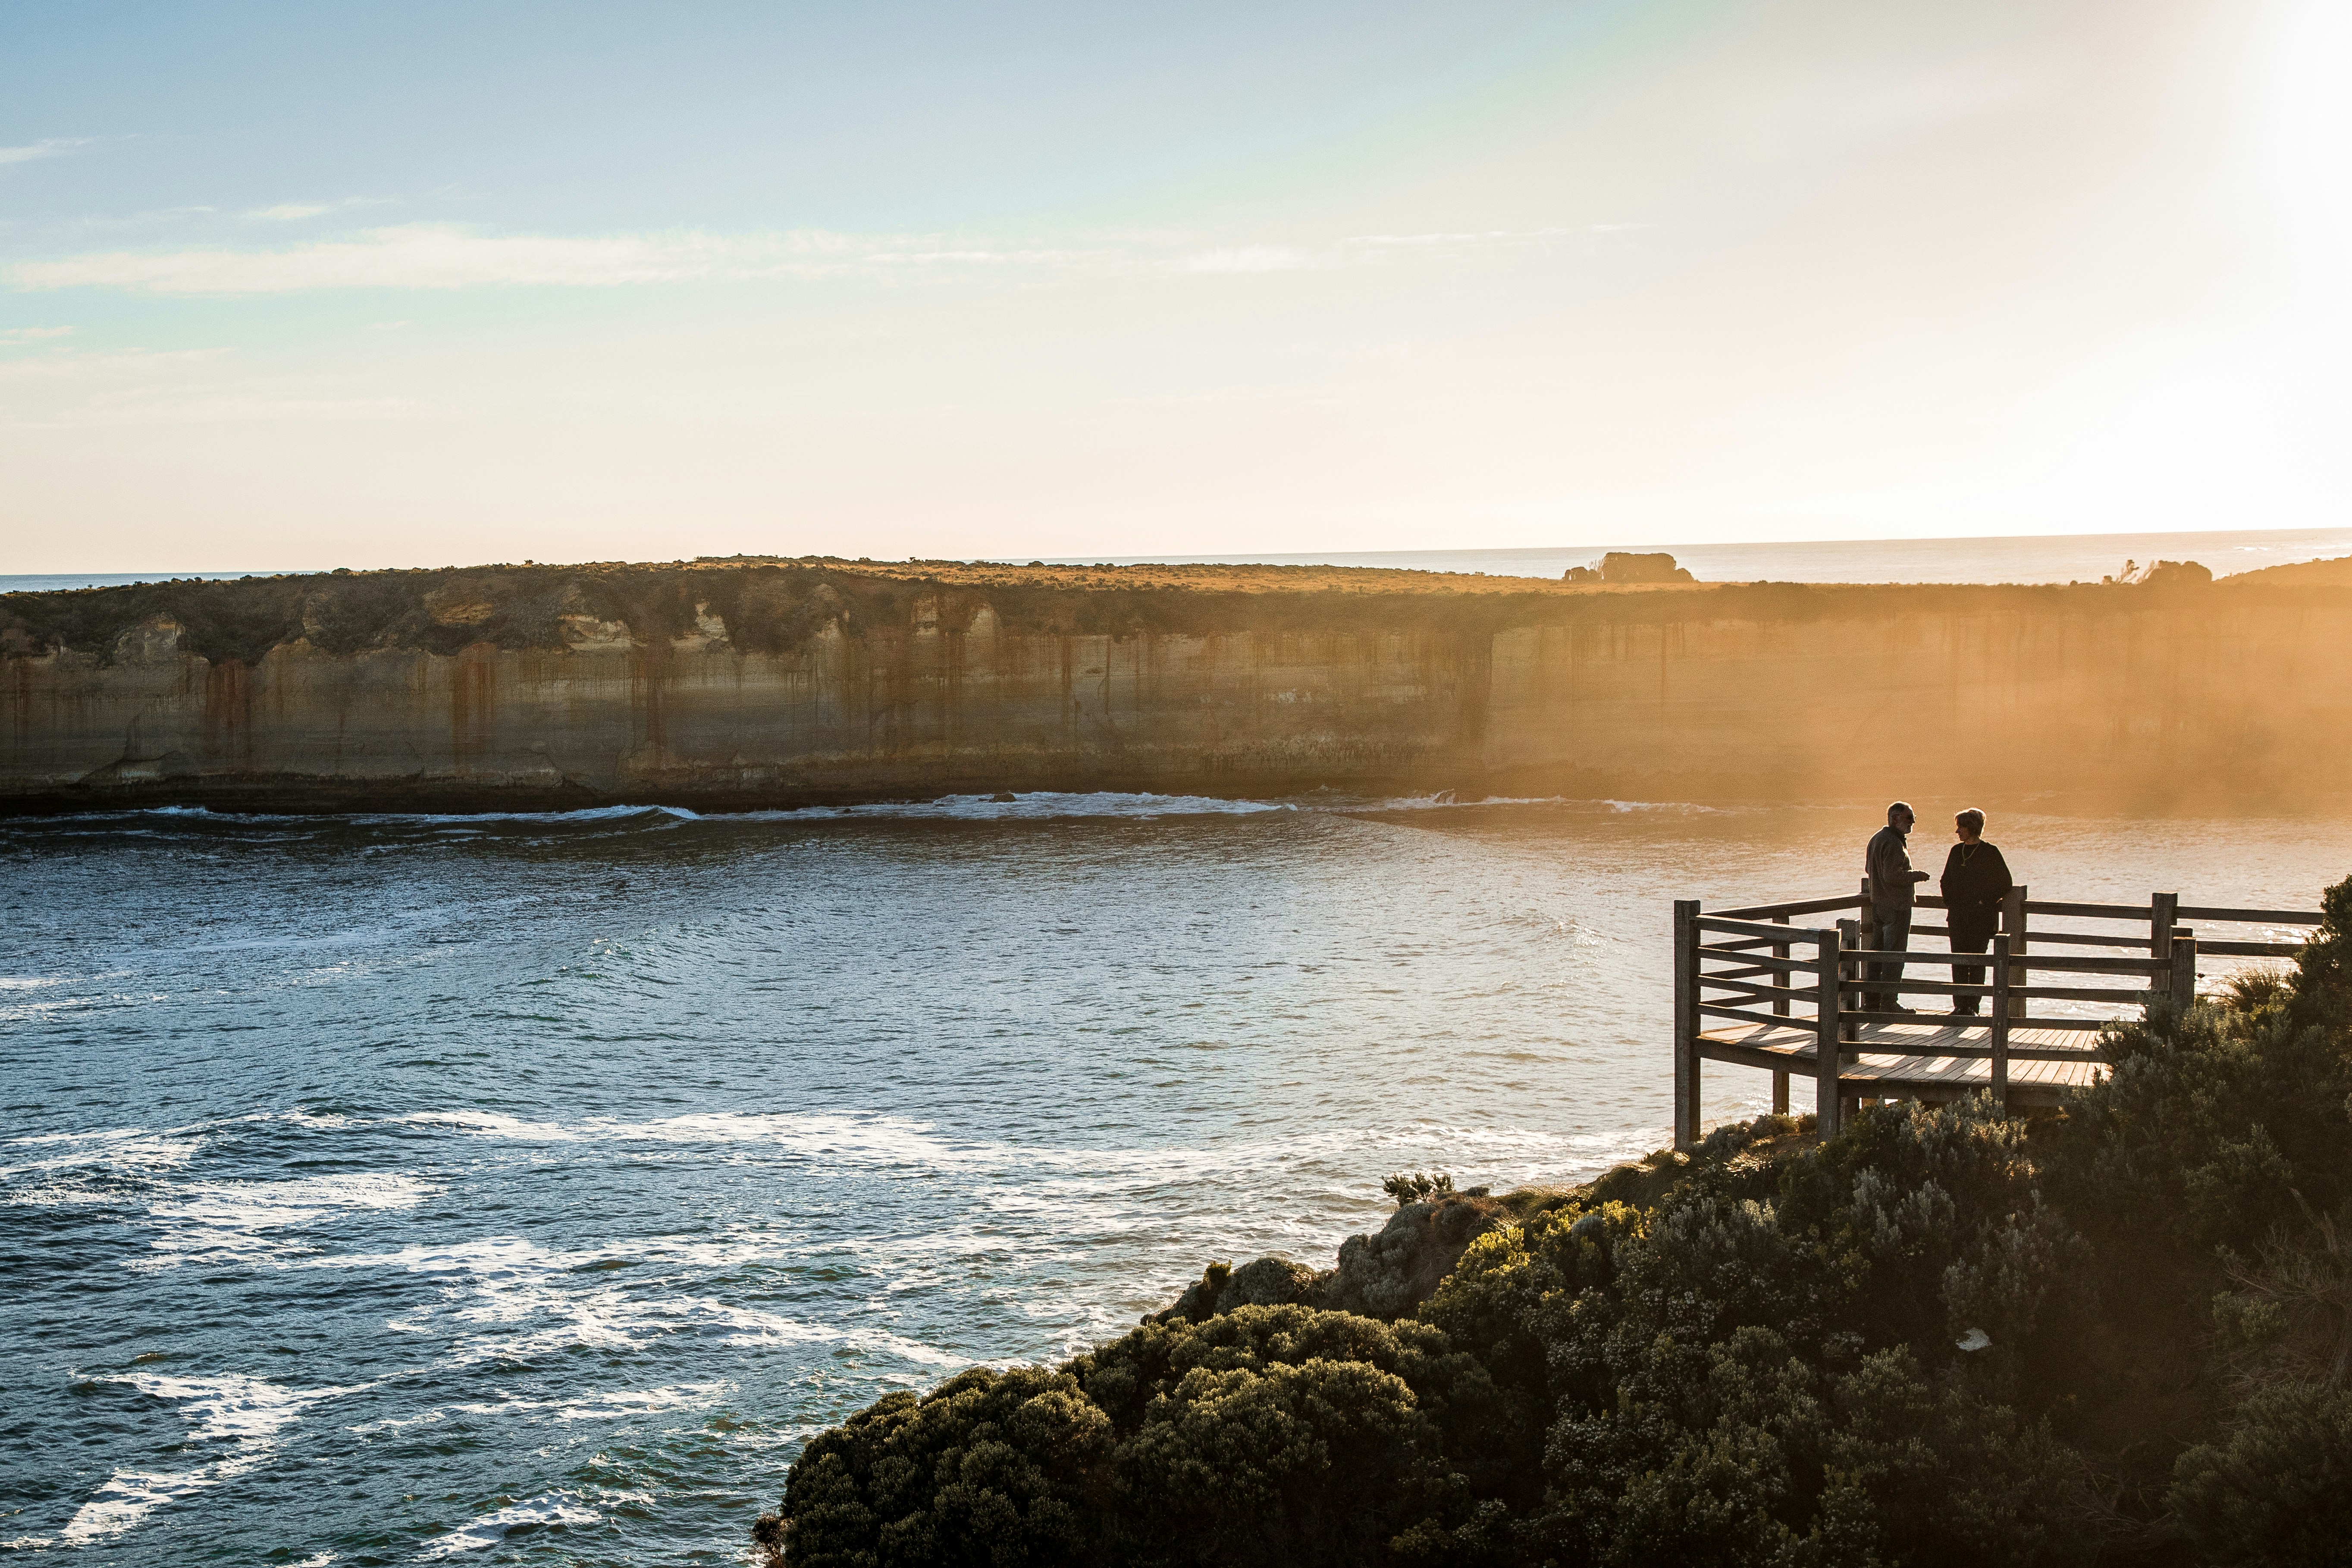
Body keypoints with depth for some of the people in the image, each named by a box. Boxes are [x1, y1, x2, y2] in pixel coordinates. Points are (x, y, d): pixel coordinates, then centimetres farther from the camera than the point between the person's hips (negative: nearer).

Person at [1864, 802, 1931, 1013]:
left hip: (1878, 904, 10)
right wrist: (1917, 876, -12)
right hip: (1896, 906, -10)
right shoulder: (1894, 843, -19)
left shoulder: (1876, 839, 13)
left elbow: (1869, 869, 22)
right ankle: (1889, 1002, -3)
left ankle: (1871, 1001, 16)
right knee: (1894, 955, -5)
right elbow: (1892, 876, -25)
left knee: (1878, 953, 13)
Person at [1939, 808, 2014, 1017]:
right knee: (1958, 961, 2)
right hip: (1958, 916, 5)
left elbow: (2004, 883, -1)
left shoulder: (1991, 852, -4)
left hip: (1981, 917, -5)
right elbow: (1946, 881, 21)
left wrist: (1985, 902, -6)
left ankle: (1972, 1006, 0)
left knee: (1976, 961, -4)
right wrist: (1950, 903, 8)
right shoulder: (1957, 851, 11)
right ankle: (1960, 1005, 5)